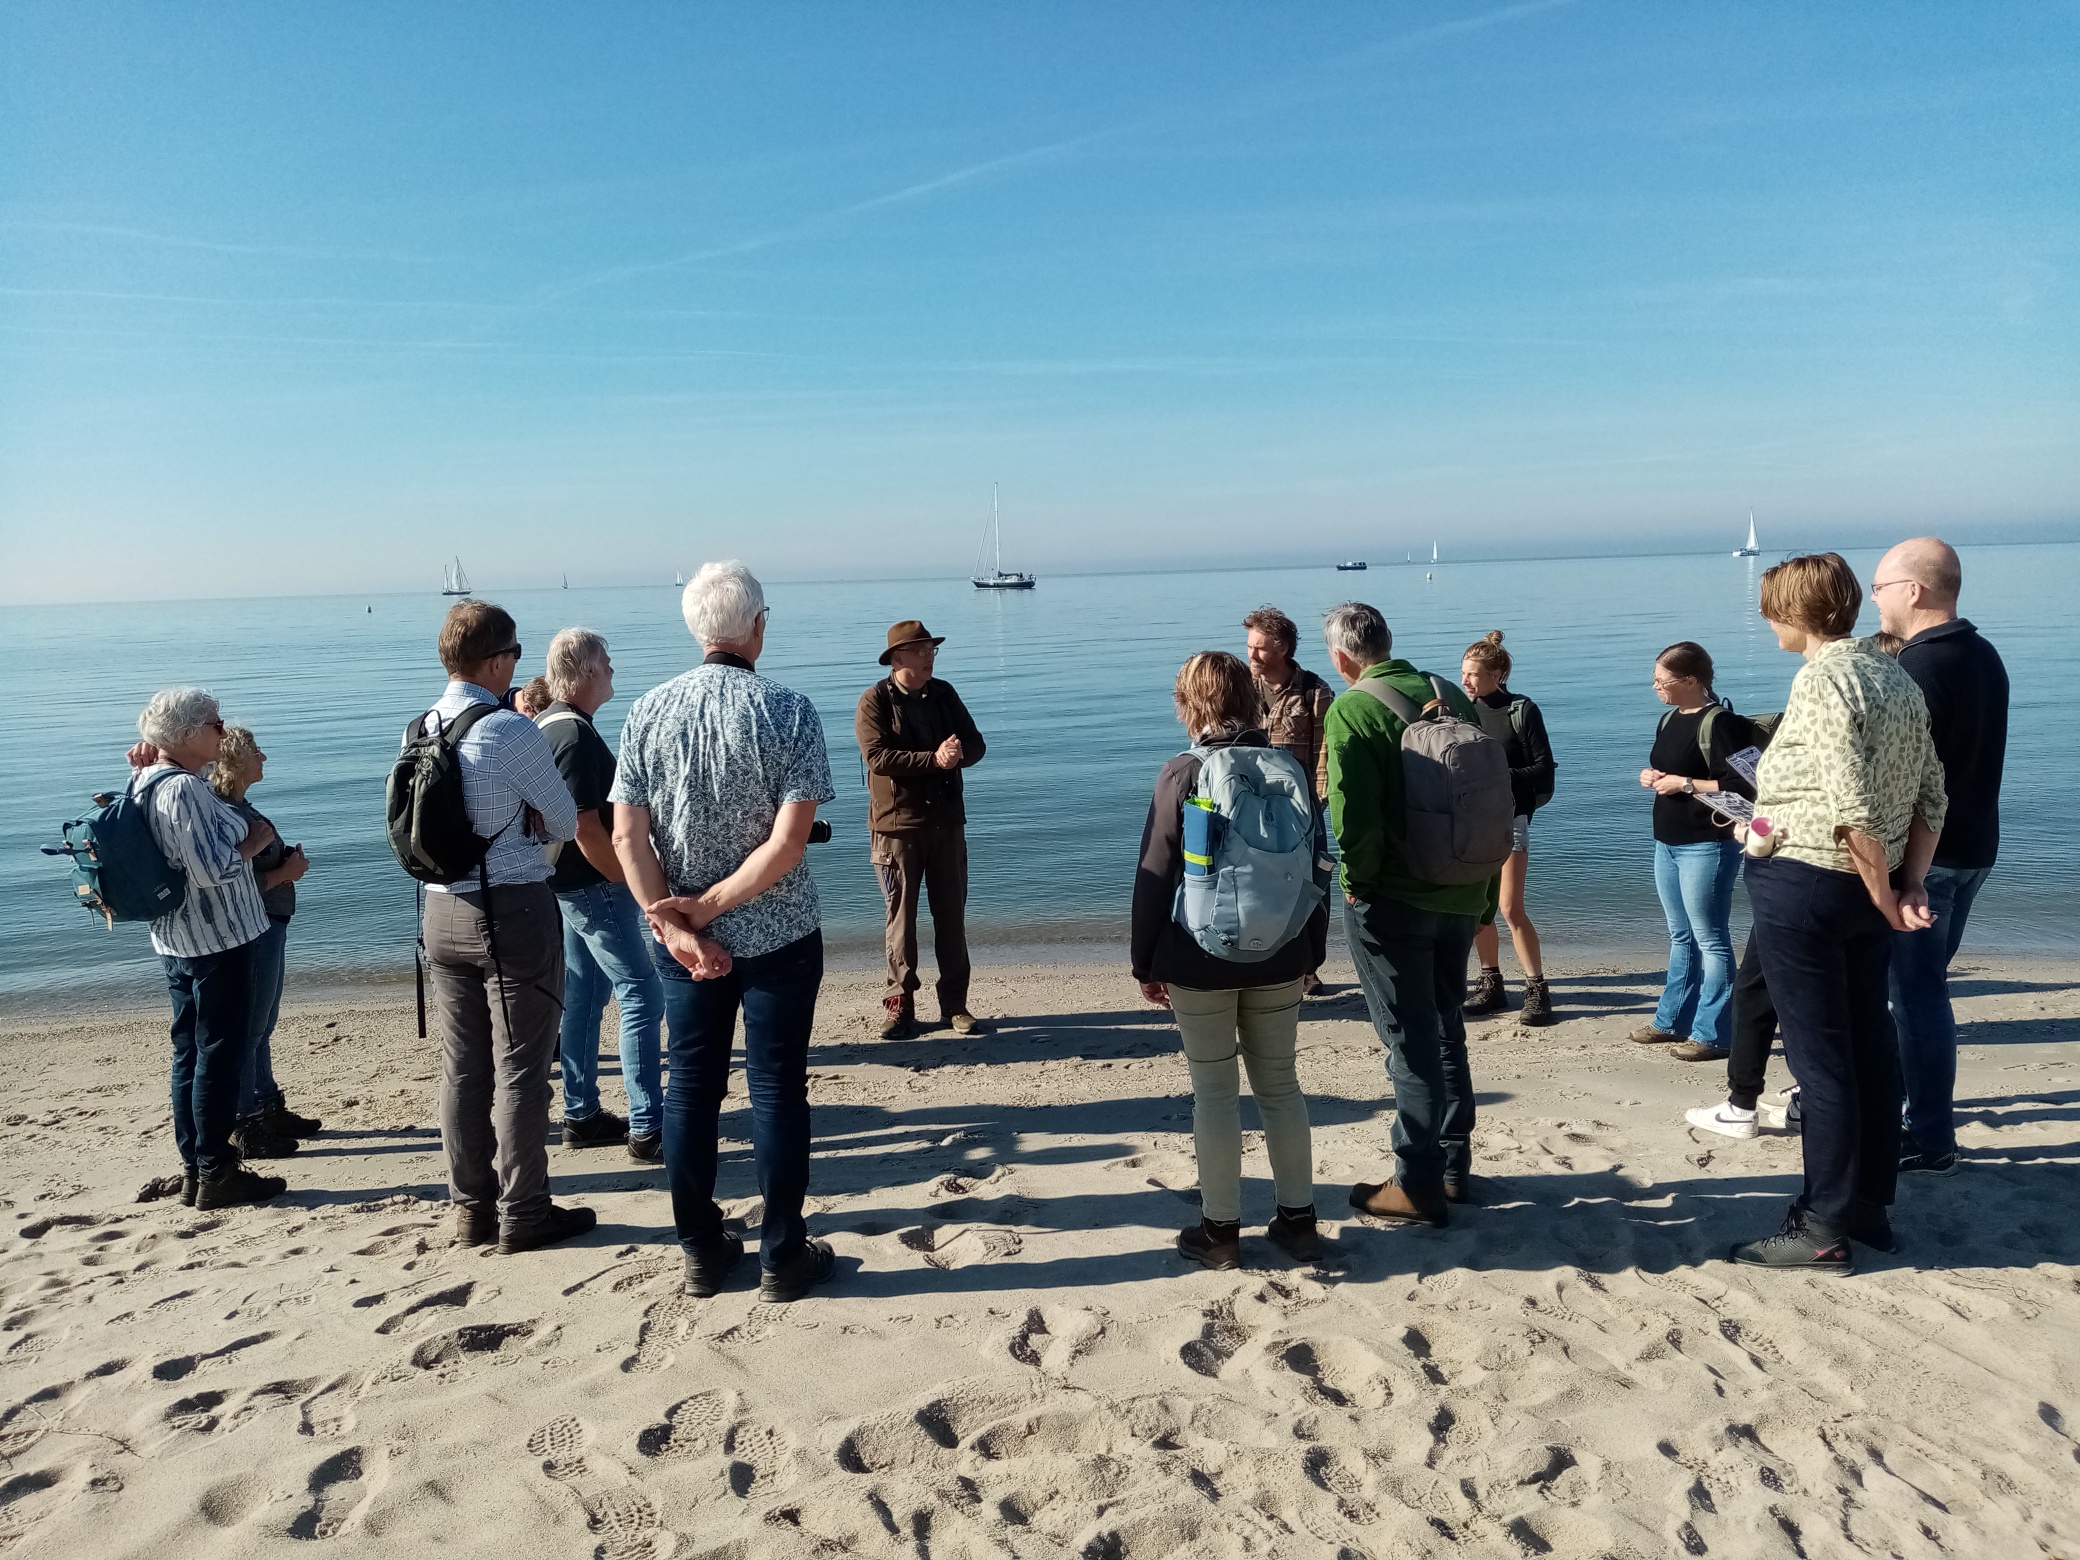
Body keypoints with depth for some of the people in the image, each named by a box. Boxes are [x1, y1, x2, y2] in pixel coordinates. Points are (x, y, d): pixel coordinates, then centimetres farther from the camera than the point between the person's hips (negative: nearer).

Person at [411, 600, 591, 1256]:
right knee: (520, 1070, 3)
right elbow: (566, 823, -7)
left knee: (462, 1068, 14)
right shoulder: (512, 730, -16)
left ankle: (471, 1208, 24)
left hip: (442, 912, 7)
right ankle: (523, 1215, 11)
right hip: (515, 910, -7)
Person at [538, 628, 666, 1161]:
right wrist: (632, 879, -15)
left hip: (569, 883, 11)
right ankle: (648, 1129, -6)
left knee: (583, 995, 16)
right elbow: (586, 829, -24)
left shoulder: (546, 724, 12)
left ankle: (581, 1115, 24)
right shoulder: (575, 735, -20)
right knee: (643, 997, -7)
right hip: (595, 884, -11)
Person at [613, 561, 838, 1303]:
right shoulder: (788, 711, -12)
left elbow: (627, 836, -7)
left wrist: (676, 924, -8)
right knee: (777, 1089, 7)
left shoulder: (649, 712, -2)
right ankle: (783, 1257, 16)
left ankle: (702, 1250, 24)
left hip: (682, 942, 3)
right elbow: (790, 840, -19)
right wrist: (712, 905, -13)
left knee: (689, 1087, 14)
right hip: (778, 935, -3)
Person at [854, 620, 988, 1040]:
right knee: (901, 917, 3)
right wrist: (934, 759, -22)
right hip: (897, 825, -4)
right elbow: (877, 757, -18)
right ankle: (899, 1003, 12)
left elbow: (976, 744, 5)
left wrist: (958, 753, -18)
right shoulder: (875, 701, -6)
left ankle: (955, 1003, 16)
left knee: (951, 914, 7)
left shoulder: (944, 694, 9)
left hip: (947, 821, 4)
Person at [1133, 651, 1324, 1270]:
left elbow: (1155, 874, -10)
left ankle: (1221, 1230, 13)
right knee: (1280, 1084, 15)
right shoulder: (1291, 770, 0)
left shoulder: (1183, 774, -11)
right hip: (1279, 959, 4)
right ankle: (1297, 1219, 22)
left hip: (1199, 961, -4)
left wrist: (1146, 962, -1)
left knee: (1215, 1091, 6)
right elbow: (1314, 861, 7)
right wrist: (1309, 946, 17)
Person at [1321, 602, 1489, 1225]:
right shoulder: (1450, 695, 6)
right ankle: (1454, 1168, 29)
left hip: (1391, 900, -7)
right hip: (1460, 895, 7)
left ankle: (1419, 1186, 9)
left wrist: (1356, 882, -7)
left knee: (1410, 1042, 2)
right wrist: (1479, 881, 15)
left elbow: (1353, 815, -22)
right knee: (1447, 1032, 18)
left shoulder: (1351, 710, -14)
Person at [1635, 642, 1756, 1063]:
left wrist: (1684, 783, -19)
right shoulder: (1670, 719, 11)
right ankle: (1674, 1021, 27)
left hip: (1706, 846, -9)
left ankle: (1713, 1034, 4)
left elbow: (1742, 786, -23)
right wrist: (1650, 776, 5)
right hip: (1667, 843, 9)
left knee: (1711, 941, -2)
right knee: (1681, 937, 17)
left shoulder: (1719, 723, -16)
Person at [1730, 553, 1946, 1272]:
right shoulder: (1897, 678, 11)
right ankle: (1872, 1205, 27)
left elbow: (1853, 806, -23)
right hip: (1868, 890, 9)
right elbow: (1931, 797, 8)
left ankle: (1824, 1227, 7)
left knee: (1818, 1055, -2)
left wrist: (1884, 896, -13)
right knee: (1869, 1043, 15)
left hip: (1802, 883, -9)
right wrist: (1909, 887, 3)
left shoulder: (1822, 679, -17)